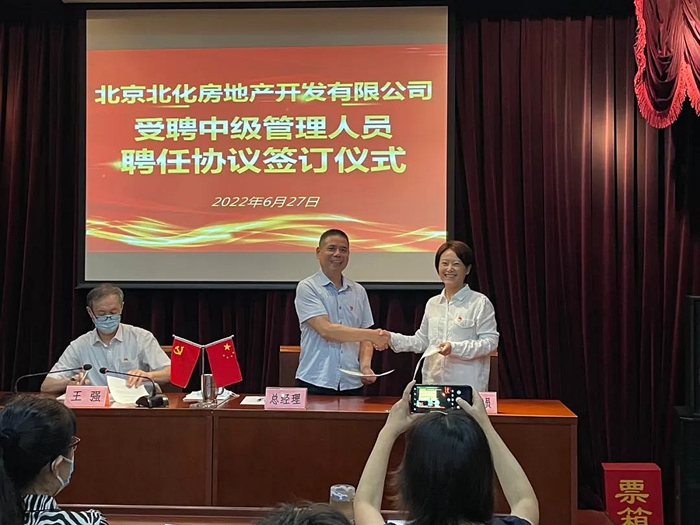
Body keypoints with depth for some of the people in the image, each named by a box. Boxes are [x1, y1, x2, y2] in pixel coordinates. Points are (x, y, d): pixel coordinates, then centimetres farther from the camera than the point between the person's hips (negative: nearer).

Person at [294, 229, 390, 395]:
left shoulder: (358, 291, 12)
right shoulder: (307, 288, -3)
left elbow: (363, 338, 15)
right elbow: (326, 330, -14)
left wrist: (365, 366, -4)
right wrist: (371, 335, -14)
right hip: (315, 383, -4)